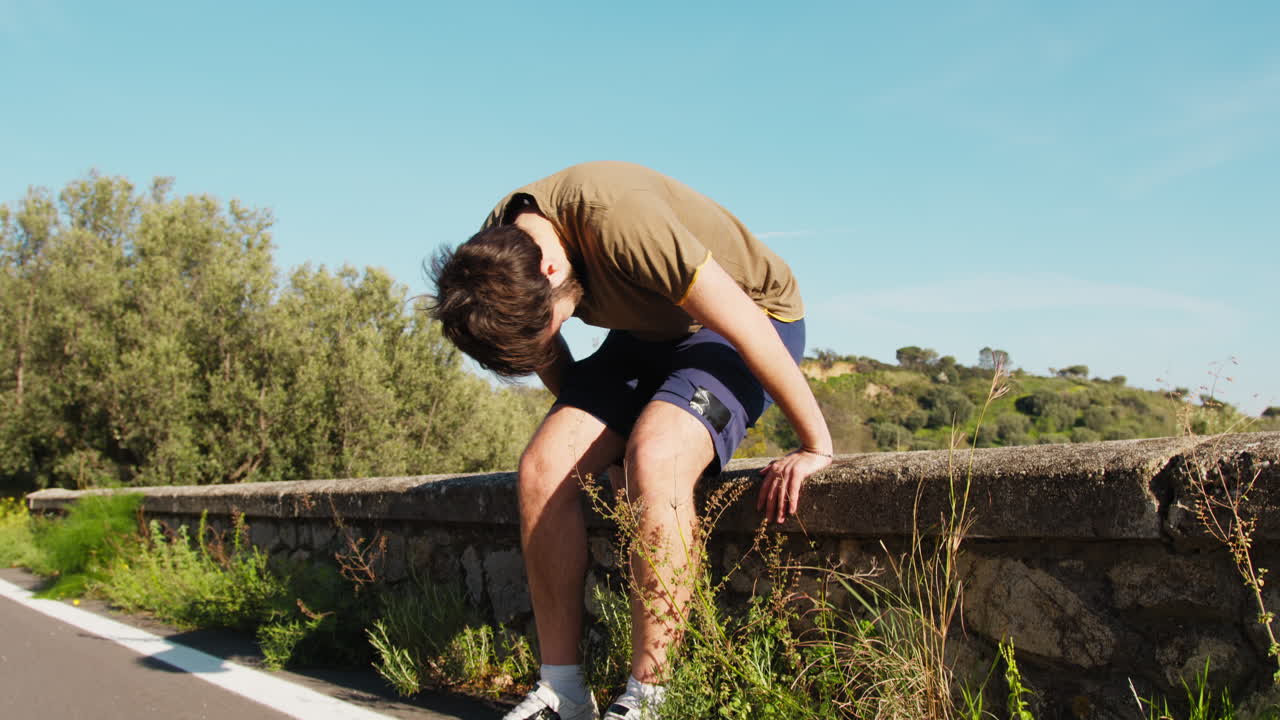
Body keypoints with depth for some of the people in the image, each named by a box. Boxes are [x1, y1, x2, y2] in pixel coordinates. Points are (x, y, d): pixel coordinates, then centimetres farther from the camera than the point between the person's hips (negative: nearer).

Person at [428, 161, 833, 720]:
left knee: (654, 457, -33)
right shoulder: (496, 258, -12)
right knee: (542, 468, -14)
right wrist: (599, 444, 8)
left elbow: (744, 323, -31)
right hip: (645, 335, 7)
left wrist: (816, 446, -23)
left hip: (746, 320, -6)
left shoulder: (617, 218, -36)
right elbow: (547, 357, 7)